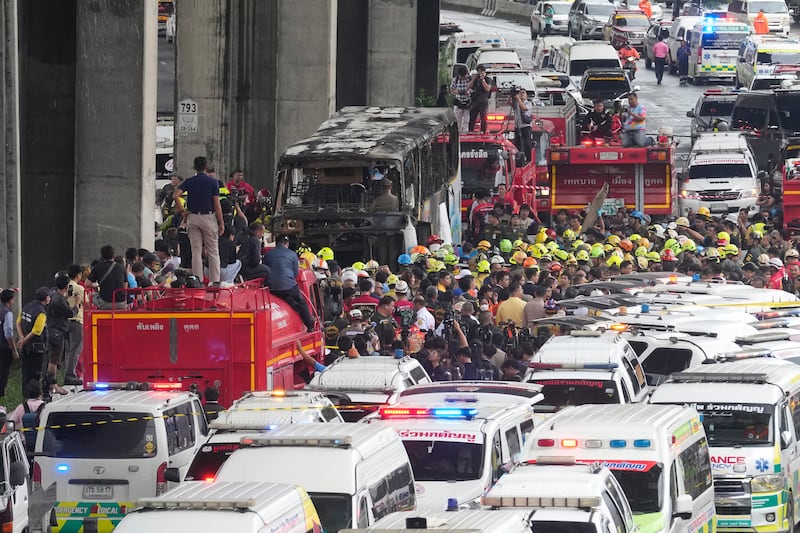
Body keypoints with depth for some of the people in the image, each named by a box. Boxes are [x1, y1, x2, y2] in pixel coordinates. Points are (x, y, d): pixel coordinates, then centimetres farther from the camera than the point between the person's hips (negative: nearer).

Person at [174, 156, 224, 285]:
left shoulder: (189, 182, 1)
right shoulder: (213, 182, -5)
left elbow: (176, 195, -13)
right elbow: (217, 205, -7)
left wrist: (180, 208, 3)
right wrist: (221, 223, -2)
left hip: (193, 217, 2)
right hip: (209, 217, -2)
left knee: (196, 251, 5)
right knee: (213, 252, 4)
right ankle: (214, 281, 1)